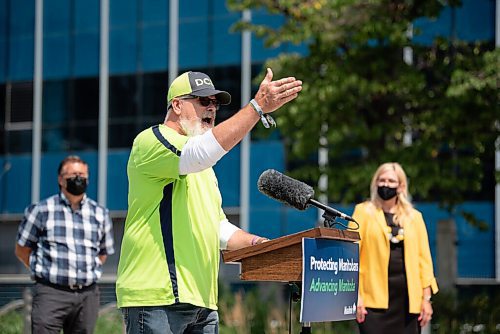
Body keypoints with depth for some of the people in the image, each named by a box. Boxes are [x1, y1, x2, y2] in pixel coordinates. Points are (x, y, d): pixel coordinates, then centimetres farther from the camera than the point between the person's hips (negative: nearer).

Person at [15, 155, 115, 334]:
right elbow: (22, 250, 9)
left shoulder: (100, 213, 14)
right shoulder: (41, 210, 4)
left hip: (88, 295, 4)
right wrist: (46, 272, 3)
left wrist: (88, 273, 11)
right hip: (51, 293, -4)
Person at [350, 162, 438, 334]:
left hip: (408, 297, 3)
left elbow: (424, 257, 11)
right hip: (376, 296, -3)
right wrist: (355, 295, -8)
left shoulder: (414, 217, 13)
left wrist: (426, 297, 4)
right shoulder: (364, 212, 6)